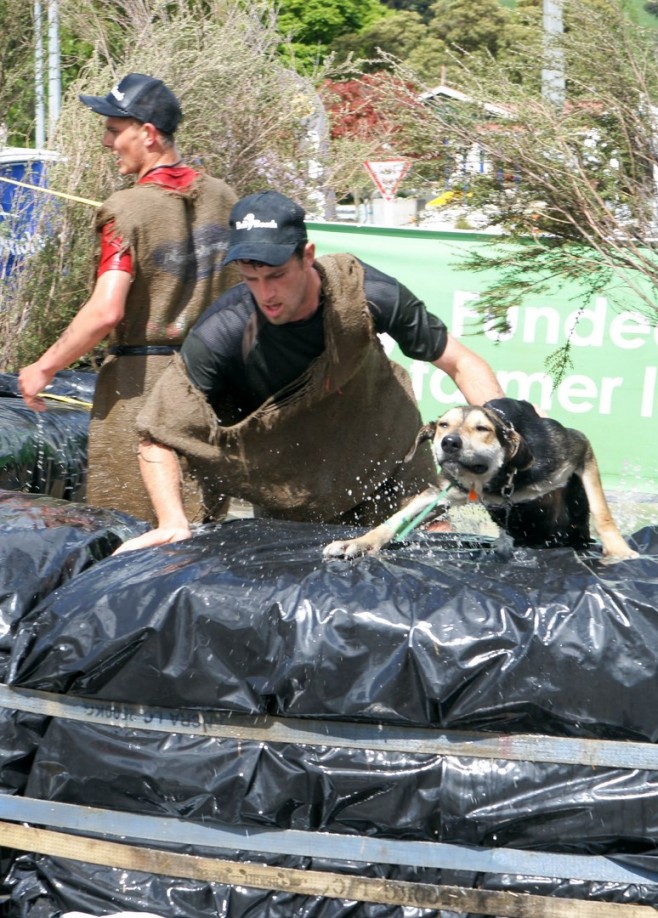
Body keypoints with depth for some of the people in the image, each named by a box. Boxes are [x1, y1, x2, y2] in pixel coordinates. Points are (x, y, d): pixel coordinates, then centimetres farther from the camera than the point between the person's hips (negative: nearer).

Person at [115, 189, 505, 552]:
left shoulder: (365, 294, -24)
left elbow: (462, 364, -14)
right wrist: (173, 523, -36)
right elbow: (158, 437, -22)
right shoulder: (221, 335, -28)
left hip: (390, 468, 1)